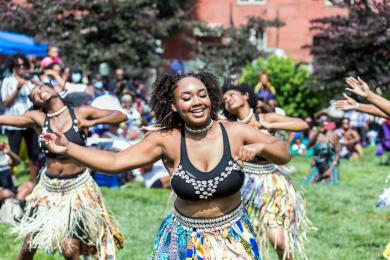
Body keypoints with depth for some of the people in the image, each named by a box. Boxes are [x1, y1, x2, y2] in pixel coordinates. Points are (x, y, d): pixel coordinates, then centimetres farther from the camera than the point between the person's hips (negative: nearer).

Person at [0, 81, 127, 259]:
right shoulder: (37, 118, -2)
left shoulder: (81, 113, -3)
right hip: (48, 188, 2)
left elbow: (121, 115, 0)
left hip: (78, 188, -2)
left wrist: (92, 122, -13)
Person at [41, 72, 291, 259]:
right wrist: (68, 148, -18)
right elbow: (114, 161, -11)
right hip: (185, 239, 0)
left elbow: (284, 154, -5)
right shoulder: (167, 140, -13)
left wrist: (260, 147, -27)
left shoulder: (236, 132, -13)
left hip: (233, 237, 0)